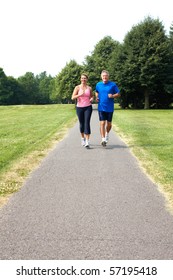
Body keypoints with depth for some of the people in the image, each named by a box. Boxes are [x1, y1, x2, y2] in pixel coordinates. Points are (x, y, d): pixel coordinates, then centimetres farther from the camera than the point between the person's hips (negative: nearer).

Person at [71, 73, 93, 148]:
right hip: (79, 107, 0)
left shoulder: (89, 88, 6)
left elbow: (92, 96, 21)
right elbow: (73, 97, -6)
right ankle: (82, 138, 31)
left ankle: (87, 142, -14)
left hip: (88, 107, 0)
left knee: (87, 123, -11)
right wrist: (80, 95, -21)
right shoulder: (77, 87, 1)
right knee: (81, 124, 9)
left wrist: (92, 99, -3)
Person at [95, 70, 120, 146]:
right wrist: (96, 97, 4)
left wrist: (113, 96, -18)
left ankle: (107, 133, 39)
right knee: (102, 123, -9)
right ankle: (103, 139, -8)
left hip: (110, 108, 0)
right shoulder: (98, 85, 6)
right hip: (101, 108, 1)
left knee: (109, 124, 9)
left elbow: (118, 94, 1)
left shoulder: (113, 84, -2)